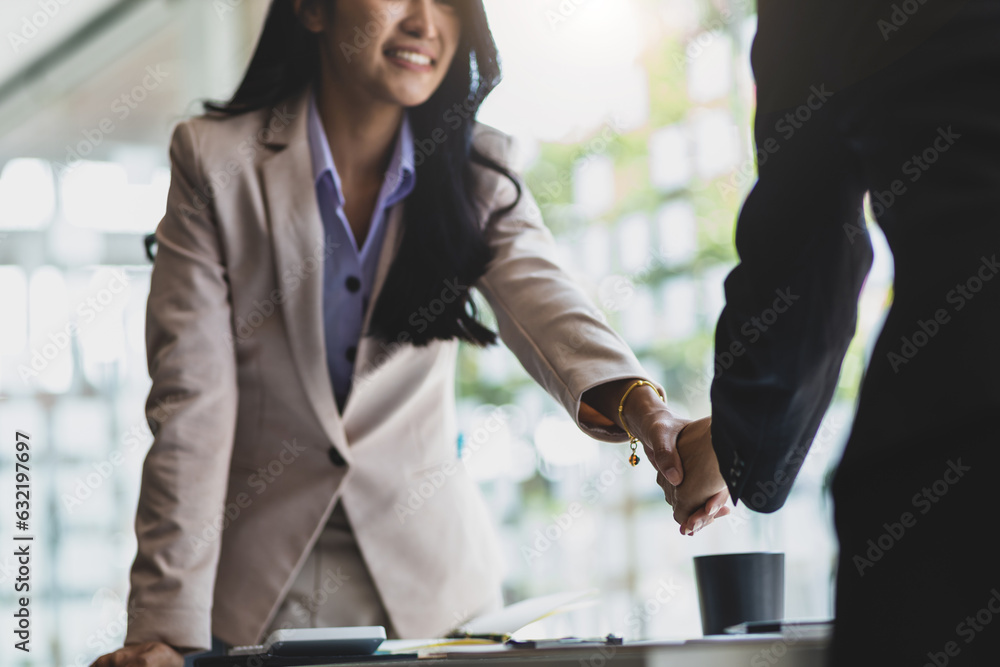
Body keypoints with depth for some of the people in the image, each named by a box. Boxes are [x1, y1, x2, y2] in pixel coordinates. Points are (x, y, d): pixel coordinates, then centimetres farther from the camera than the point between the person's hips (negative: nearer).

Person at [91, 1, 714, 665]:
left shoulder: (476, 169, -3)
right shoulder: (213, 159, -11)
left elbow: (543, 299, -22)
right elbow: (191, 402, -14)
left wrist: (641, 407, -44)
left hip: (426, 583, 2)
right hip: (252, 587, -2)